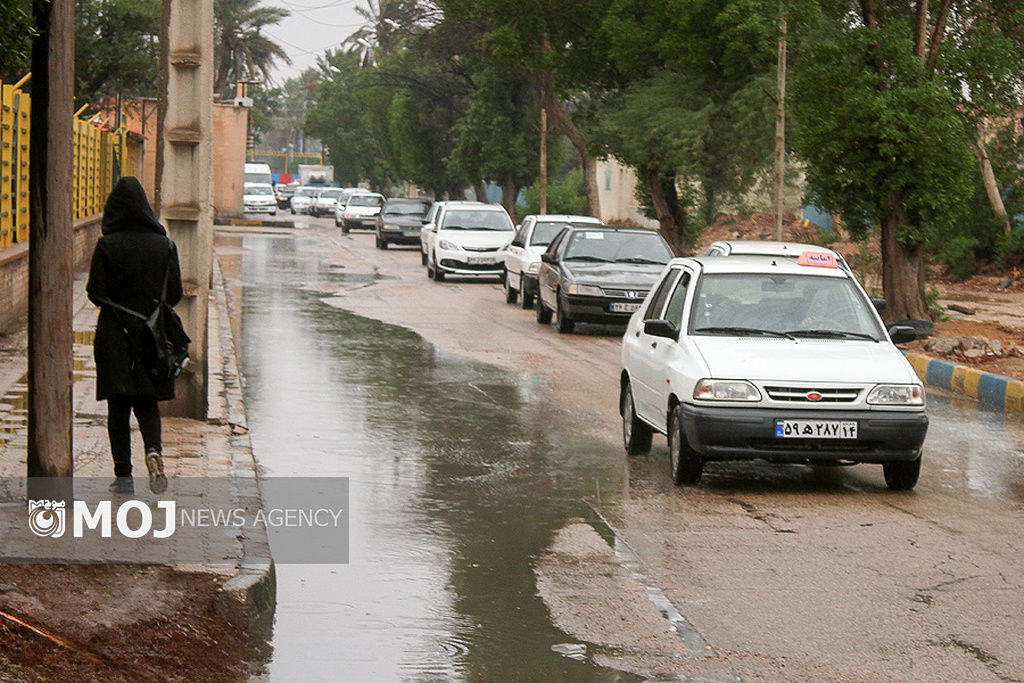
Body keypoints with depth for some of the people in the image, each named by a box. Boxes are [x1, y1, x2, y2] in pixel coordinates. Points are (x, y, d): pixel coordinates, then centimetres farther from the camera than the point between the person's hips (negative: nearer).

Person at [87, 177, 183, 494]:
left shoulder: (107, 246, -11)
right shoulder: (164, 245, -3)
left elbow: (96, 293, -10)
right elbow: (175, 294, -1)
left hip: (115, 335, -2)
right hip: (152, 336, 2)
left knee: (118, 408, 6)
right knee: (147, 403, 14)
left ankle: (124, 476, 5)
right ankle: (154, 451, -13)